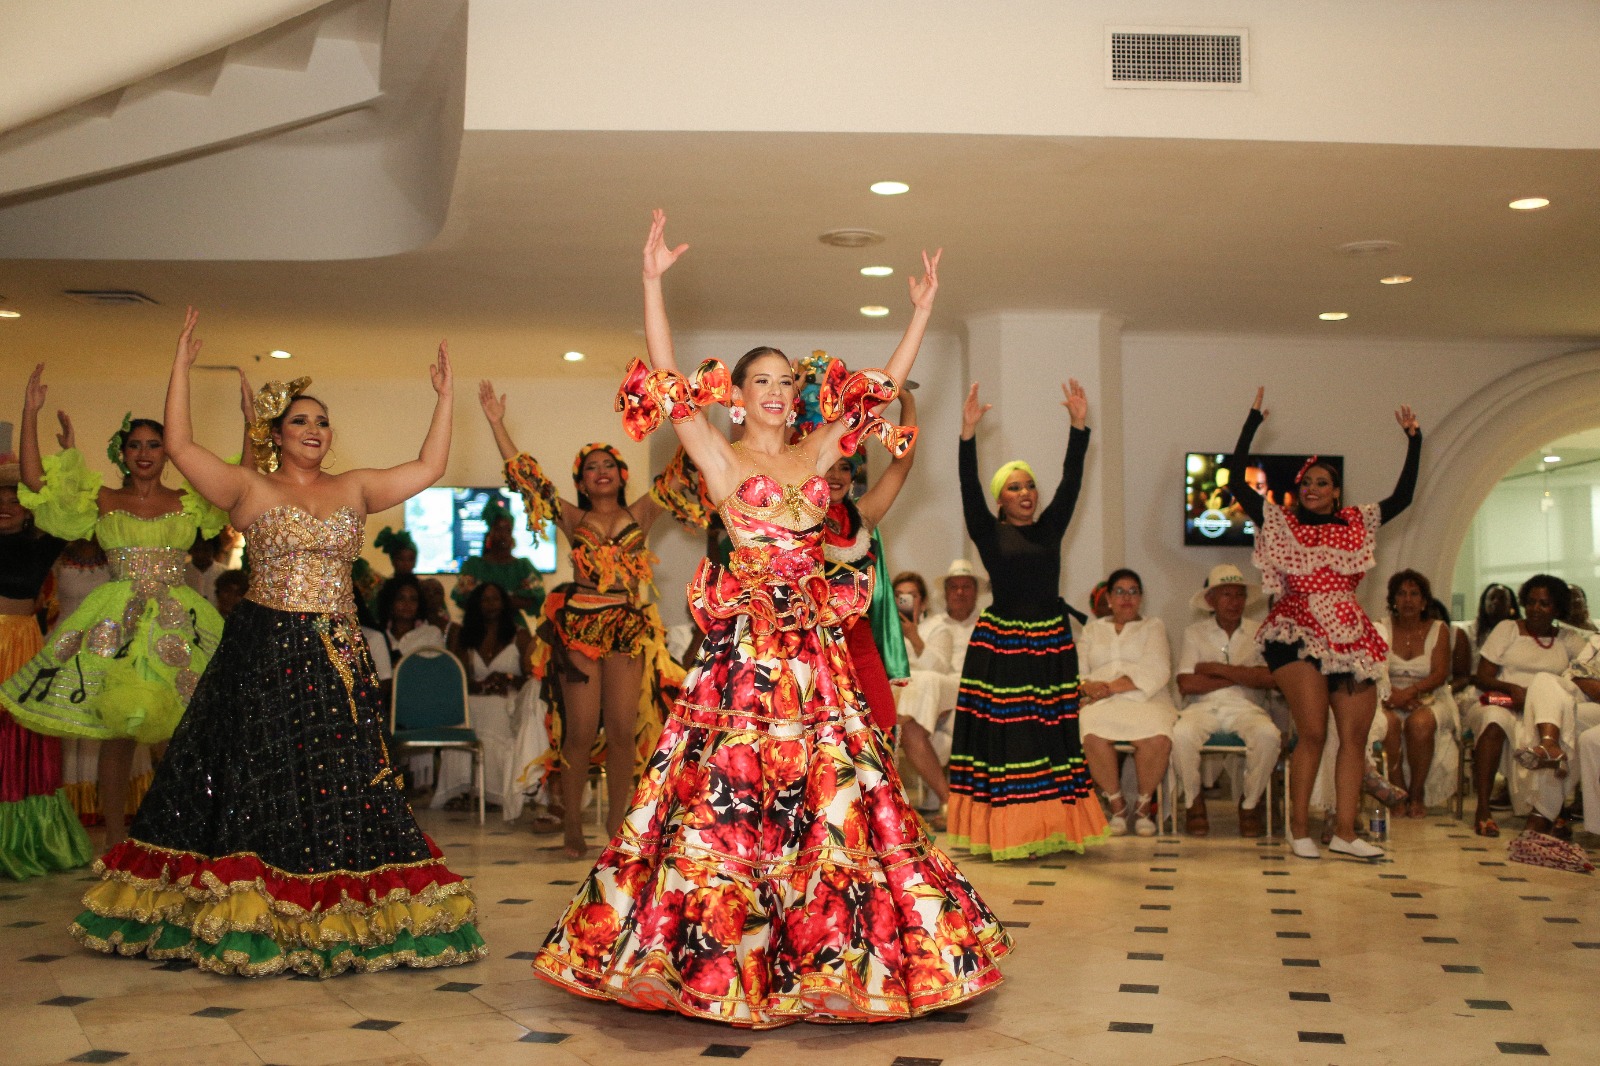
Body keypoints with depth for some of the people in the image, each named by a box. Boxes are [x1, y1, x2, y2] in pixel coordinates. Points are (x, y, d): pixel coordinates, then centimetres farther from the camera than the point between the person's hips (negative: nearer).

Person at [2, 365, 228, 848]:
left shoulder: (189, 502, 9)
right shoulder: (102, 501, 8)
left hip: (176, 623, 0)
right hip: (115, 624, 0)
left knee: (173, 736, 1)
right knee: (117, 734, 0)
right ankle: (115, 844, 10)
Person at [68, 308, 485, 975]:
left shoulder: (354, 489, 12)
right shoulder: (248, 488, 4)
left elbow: (429, 467, 10)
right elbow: (179, 445, -4)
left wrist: (444, 396, 9)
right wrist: (181, 367, -4)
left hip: (337, 656, 3)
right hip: (264, 652, -3)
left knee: (341, 778, 3)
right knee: (256, 780, -1)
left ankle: (337, 922, 11)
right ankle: (246, 919, 7)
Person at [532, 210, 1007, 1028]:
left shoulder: (816, 453, 14)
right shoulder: (720, 458, 2)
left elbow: (882, 386, 15)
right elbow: (668, 382, -8)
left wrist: (922, 311, 12)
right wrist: (652, 283, -13)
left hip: (812, 647, 4)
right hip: (743, 645, -4)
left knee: (828, 794, 4)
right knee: (730, 790, -4)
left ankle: (818, 953, 15)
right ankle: (717, 953, 6)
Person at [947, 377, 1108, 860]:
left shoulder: (1050, 529, 10)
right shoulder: (989, 534, 1)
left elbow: (1070, 483, 2)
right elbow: (970, 490, -11)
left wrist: (1079, 426, -7)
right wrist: (969, 433, -21)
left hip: (1050, 641, 4)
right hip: (1000, 642, -4)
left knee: (1051, 730, 4)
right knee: (1002, 733, -3)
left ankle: (1050, 829, 10)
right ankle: (1001, 832, 1)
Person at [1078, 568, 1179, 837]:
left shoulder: (1153, 627, 20)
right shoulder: (1093, 629, 27)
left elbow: (1157, 672, 2)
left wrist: (1112, 686, -9)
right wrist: (1087, 687, -11)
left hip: (1144, 701, 0)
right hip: (1101, 705, 1)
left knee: (1158, 740, -35)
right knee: (1093, 737, -36)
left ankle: (1144, 805, -10)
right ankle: (1116, 805, -14)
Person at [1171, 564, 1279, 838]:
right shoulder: (1195, 633, 9)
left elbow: (1269, 679, -7)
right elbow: (1186, 684, -5)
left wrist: (1216, 668, -6)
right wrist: (1241, 676, -4)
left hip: (1246, 707, 1)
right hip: (1203, 707, 0)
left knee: (1268, 735, -33)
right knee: (1181, 734, -34)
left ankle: (1250, 804, -8)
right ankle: (1194, 801, -7)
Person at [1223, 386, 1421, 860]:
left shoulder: (1358, 523, 14)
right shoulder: (1280, 524, 4)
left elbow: (1403, 496, 15)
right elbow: (1236, 479, -3)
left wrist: (1413, 440, 10)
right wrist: (1254, 419, -5)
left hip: (1351, 637, 4)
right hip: (1298, 635, -4)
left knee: (1355, 735, 0)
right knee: (1313, 733, -12)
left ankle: (1345, 832, 6)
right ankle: (1299, 829, -1)